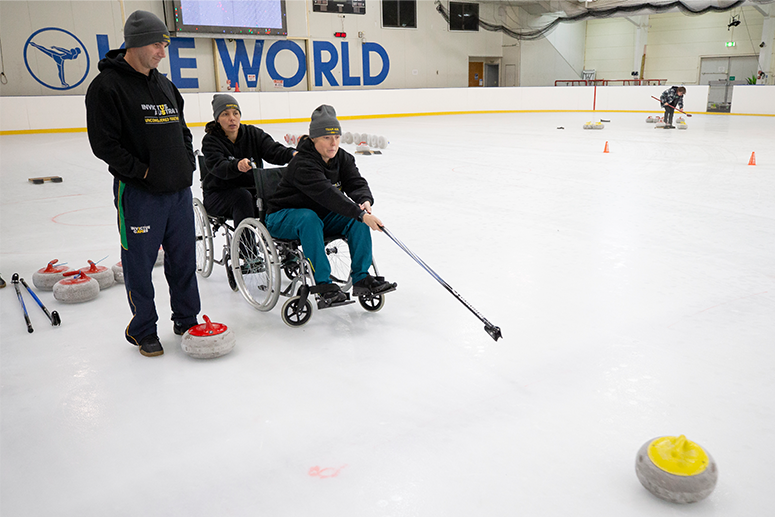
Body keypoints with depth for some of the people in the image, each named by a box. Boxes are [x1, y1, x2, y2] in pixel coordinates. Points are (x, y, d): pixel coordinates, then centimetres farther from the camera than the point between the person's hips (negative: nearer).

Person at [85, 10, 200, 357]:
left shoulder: (164, 85, 14)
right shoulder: (108, 86, -10)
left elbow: (182, 130, 23)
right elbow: (104, 144, -15)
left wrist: (187, 164, 10)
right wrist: (142, 171, -15)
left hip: (179, 189, 7)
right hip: (139, 194, -7)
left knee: (183, 258, 14)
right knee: (140, 263, 5)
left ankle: (187, 320, 30)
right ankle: (143, 329, 23)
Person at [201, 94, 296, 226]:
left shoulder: (253, 133, 2)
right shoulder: (211, 140, -8)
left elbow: (274, 151, -15)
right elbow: (219, 167, -27)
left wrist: (292, 153, -38)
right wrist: (237, 166, -49)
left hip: (251, 189, 3)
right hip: (218, 195, -3)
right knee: (243, 196, -33)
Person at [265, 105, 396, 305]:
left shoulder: (343, 158, -2)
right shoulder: (302, 164, -27)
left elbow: (356, 184, -12)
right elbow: (327, 194, -39)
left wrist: (365, 201, -36)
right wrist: (361, 214, -46)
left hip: (322, 215, 7)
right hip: (283, 218, -6)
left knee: (359, 217, -16)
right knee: (309, 218, -39)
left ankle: (361, 279, -15)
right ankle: (323, 283, -34)